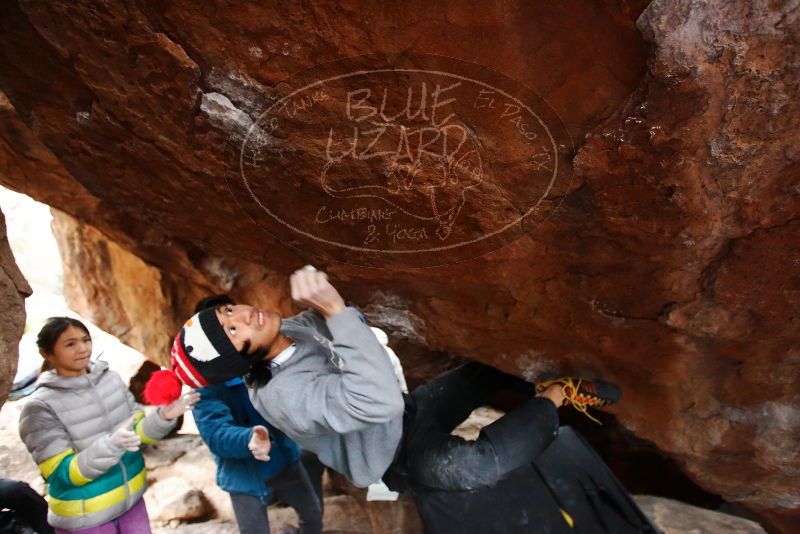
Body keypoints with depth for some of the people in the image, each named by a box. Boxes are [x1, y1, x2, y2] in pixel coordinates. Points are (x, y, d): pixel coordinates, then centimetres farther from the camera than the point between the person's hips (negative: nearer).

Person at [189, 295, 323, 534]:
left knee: (314, 515, 21)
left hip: (286, 463, 4)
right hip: (247, 477, -4)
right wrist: (249, 440, -53)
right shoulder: (205, 385, -20)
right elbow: (216, 433, -30)